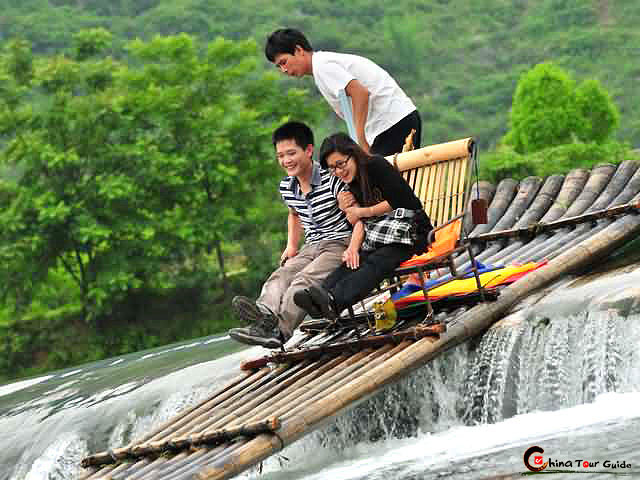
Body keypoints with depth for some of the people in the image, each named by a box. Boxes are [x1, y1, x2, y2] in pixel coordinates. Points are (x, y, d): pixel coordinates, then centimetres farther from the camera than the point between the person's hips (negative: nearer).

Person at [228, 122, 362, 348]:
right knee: (280, 276, -22)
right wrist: (291, 245, 17)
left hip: (341, 244, -7)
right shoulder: (286, 188, 10)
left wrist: (353, 247, -33)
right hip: (311, 247, 7)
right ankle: (264, 312, -53)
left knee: (304, 279, -31)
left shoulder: (332, 179, -13)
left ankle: (277, 329, -51)